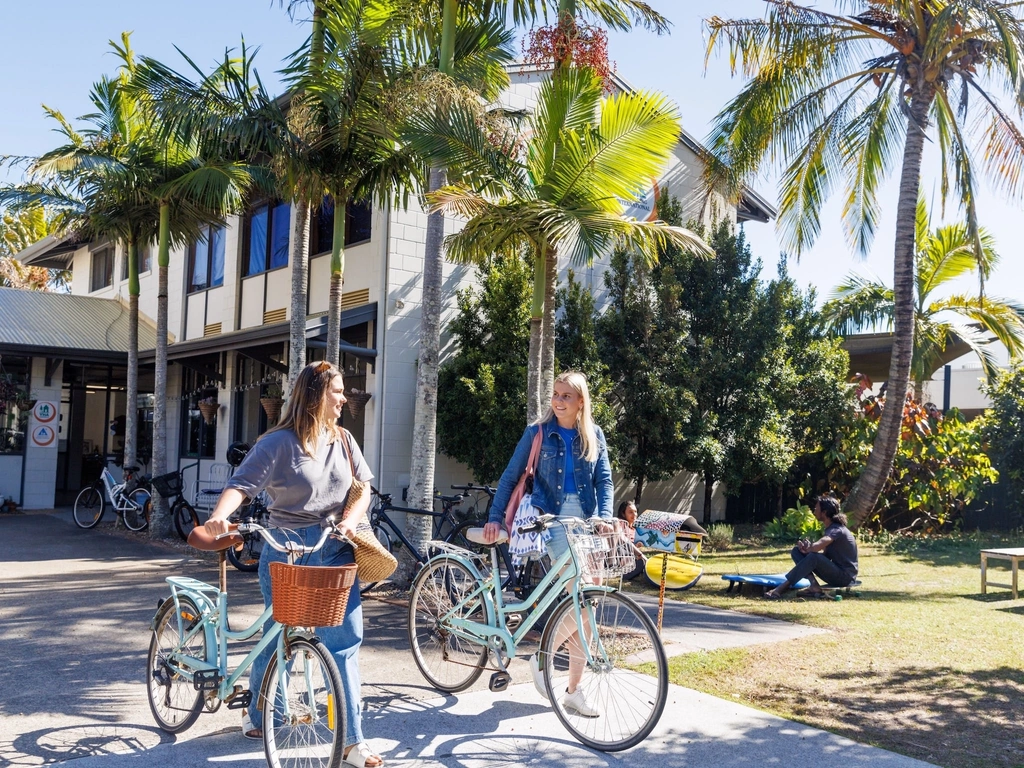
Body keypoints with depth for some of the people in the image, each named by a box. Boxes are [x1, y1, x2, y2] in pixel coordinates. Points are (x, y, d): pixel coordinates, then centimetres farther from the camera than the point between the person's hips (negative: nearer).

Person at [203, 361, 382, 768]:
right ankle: (258, 717, 34)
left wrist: (351, 518, -7)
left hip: (335, 550, 4)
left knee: (346, 641, -2)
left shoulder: (343, 440, 8)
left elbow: (363, 486, 12)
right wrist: (218, 516, -34)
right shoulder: (280, 442, -9)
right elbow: (242, 483, -16)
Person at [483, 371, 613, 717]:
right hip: (553, 520, -3)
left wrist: (605, 517, -13)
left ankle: (574, 690, 12)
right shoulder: (538, 432, 3)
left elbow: (604, 480, 4)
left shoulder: (594, 435, 9)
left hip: (587, 522, 3)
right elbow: (511, 477, 4)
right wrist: (495, 517, -5)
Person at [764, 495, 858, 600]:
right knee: (797, 551, 0)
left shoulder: (836, 530, -18)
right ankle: (815, 586, -15)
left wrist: (807, 548, -12)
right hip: (835, 573, 9)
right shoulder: (830, 529, 12)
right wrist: (806, 548, -10)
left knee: (814, 557, -35)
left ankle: (780, 589, -34)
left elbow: (817, 547, -36)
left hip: (846, 576, -9)